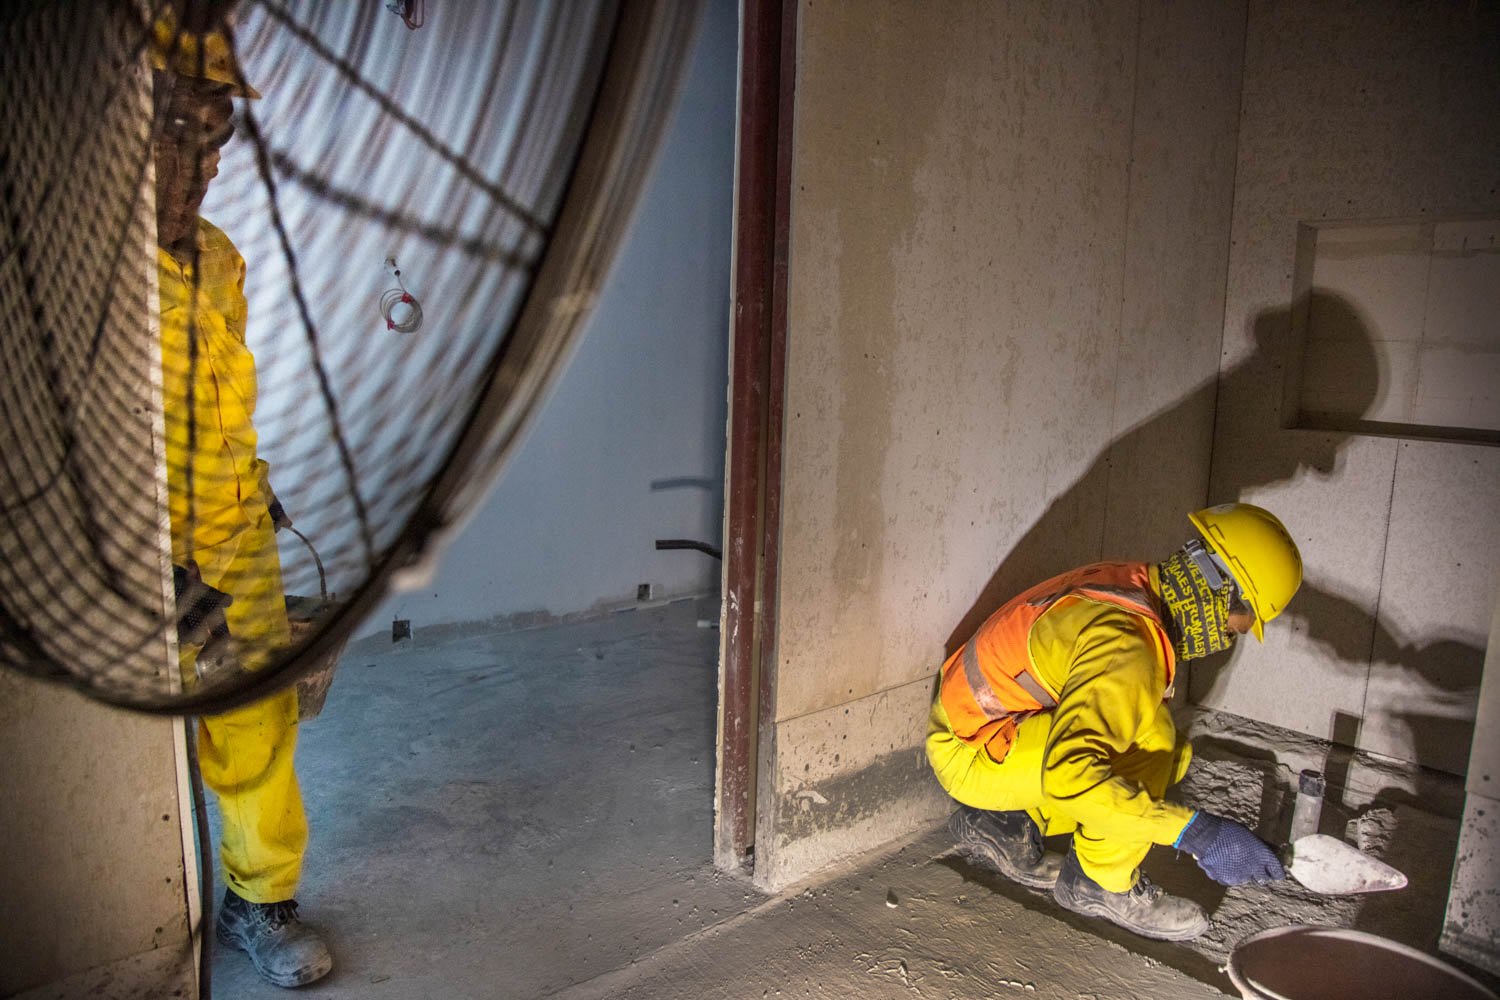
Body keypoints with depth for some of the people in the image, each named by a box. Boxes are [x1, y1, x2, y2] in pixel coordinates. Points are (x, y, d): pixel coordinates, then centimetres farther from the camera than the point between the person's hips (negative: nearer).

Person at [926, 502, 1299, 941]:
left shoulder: (1129, 581, -1)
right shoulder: (1130, 645, -30)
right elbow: (1069, 777, -40)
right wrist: (1195, 831, -34)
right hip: (970, 754, -9)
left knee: (1168, 755, 11)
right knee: (1148, 736, -22)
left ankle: (1008, 824, 14)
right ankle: (1100, 884, -2)